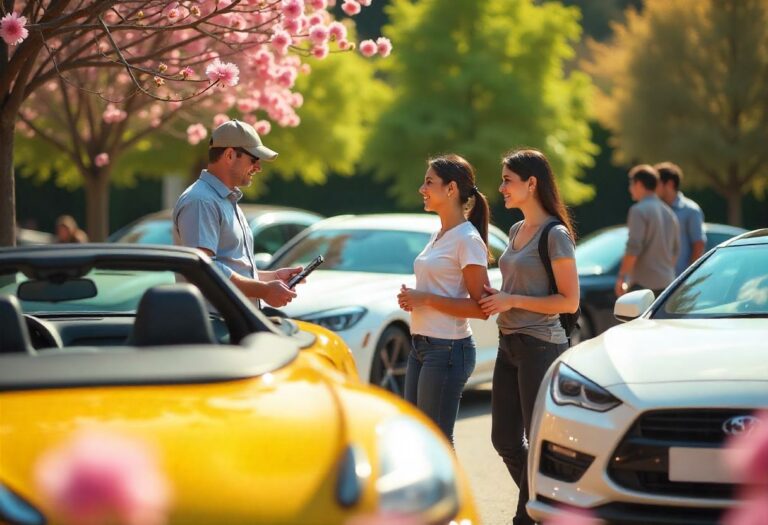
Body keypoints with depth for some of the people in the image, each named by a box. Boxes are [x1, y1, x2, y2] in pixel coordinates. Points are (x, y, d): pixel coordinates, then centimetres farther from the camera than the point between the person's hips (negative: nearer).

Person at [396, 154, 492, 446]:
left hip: (448, 348, -10)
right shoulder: (438, 236, 15)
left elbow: (480, 307, -18)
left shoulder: (467, 240, -13)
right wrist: (412, 298, 6)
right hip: (422, 345, 10)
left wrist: (426, 299, -19)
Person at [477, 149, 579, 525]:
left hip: (540, 347, -9)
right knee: (504, 440, 13)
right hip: (509, 345, 9)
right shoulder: (516, 231, 13)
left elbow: (569, 301, -15)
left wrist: (512, 301, -17)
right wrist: (497, 297, 4)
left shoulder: (555, 235, -12)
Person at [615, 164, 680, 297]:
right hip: (666, 283, 8)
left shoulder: (639, 210, -10)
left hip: (643, 282, -8)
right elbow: (675, 251, 22)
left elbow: (633, 248, -16)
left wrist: (621, 277, -11)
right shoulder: (669, 212, 16)